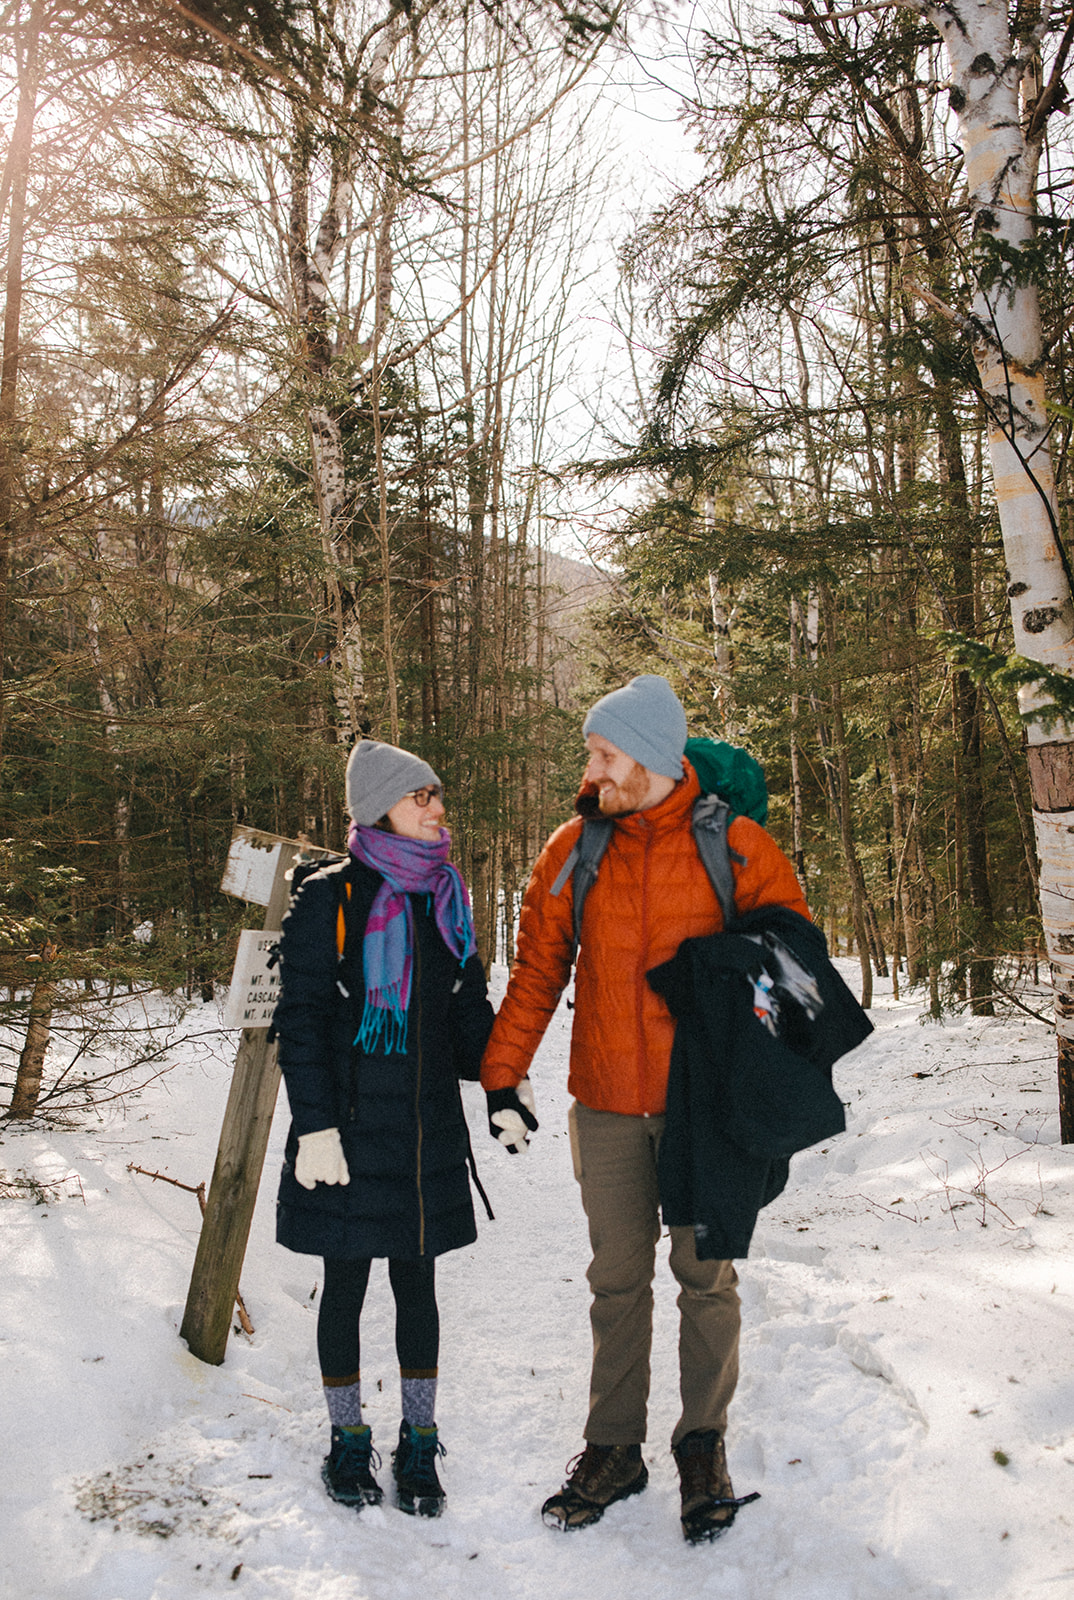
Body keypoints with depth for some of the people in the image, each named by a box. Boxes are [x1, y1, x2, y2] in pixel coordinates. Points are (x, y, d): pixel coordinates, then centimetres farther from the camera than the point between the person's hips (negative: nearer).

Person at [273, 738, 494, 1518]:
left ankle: (419, 1442, 27)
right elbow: (301, 1019, -10)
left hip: (429, 1127, 4)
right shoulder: (329, 899, -8)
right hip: (351, 1127, -4)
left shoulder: (446, 897, 8)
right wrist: (314, 1125, -15)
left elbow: (470, 1008, 15)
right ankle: (349, 1440, 28)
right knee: (346, 1284, 10)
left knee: (417, 1282, 13)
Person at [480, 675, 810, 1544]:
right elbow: (537, 967, 6)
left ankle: (704, 1446, 27)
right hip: (607, 1102, 2)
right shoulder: (574, 849, 1)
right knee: (618, 1278, 11)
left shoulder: (733, 845, -6)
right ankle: (615, 1447, 26)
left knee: (706, 1274, 10)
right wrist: (505, 1074, 3)